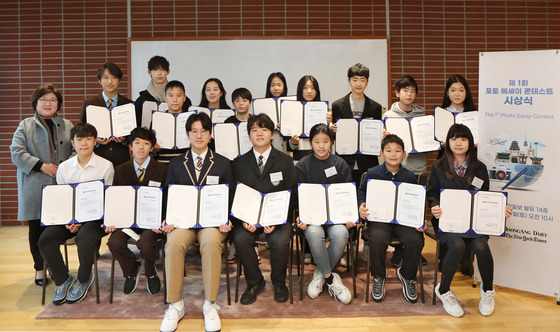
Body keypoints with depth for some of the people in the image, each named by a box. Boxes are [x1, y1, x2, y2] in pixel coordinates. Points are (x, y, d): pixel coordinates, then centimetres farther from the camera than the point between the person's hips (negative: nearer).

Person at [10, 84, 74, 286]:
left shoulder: (67, 126, 17)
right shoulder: (25, 126, 8)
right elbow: (17, 153, -2)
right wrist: (42, 166, -13)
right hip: (35, 188, -1)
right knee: (37, 229, 3)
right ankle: (40, 269, 16)